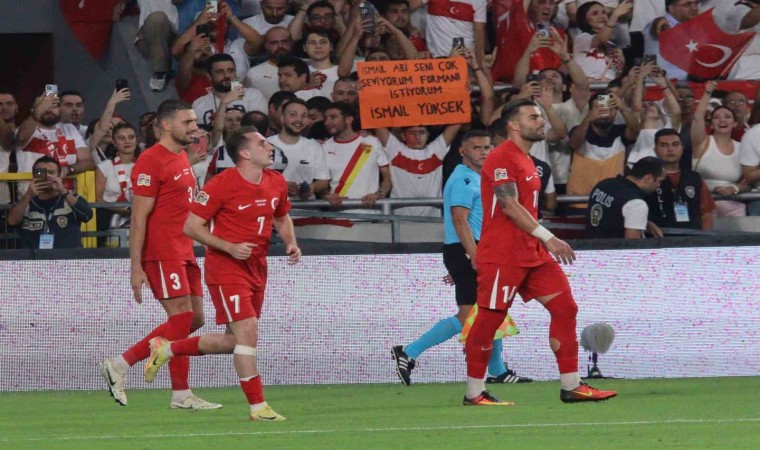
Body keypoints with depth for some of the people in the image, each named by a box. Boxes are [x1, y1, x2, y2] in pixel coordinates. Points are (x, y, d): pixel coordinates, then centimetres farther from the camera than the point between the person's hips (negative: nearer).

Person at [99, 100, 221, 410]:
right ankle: (181, 394, -2)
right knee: (182, 316, -9)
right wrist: (136, 268, -19)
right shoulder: (152, 161, -12)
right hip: (161, 254, -10)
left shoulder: (181, 157, 17)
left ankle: (120, 365, 12)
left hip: (182, 253, 10)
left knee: (194, 319, 7)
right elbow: (139, 218, -15)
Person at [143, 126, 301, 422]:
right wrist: (229, 247, -22)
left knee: (235, 342, 12)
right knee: (247, 331, -16)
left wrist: (290, 243, 2)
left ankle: (166, 349, 29)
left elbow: (282, 218, 23)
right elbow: (191, 226, -13)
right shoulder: (222, 184, -16)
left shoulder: (276, 182, 5)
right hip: (226, 268, -8)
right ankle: (258, 407, -10)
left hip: (256, 269, 8)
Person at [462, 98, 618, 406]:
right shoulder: (502, 158, -13)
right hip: (501, 255, -10)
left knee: (564, 308, 3)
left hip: (532, 254, 10)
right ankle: (474, 394, 5)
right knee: (489, 320, -3)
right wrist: (547, 238, -25)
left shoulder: (525, 160, 18)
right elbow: (509, 206, -22)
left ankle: (571, 387, 4)